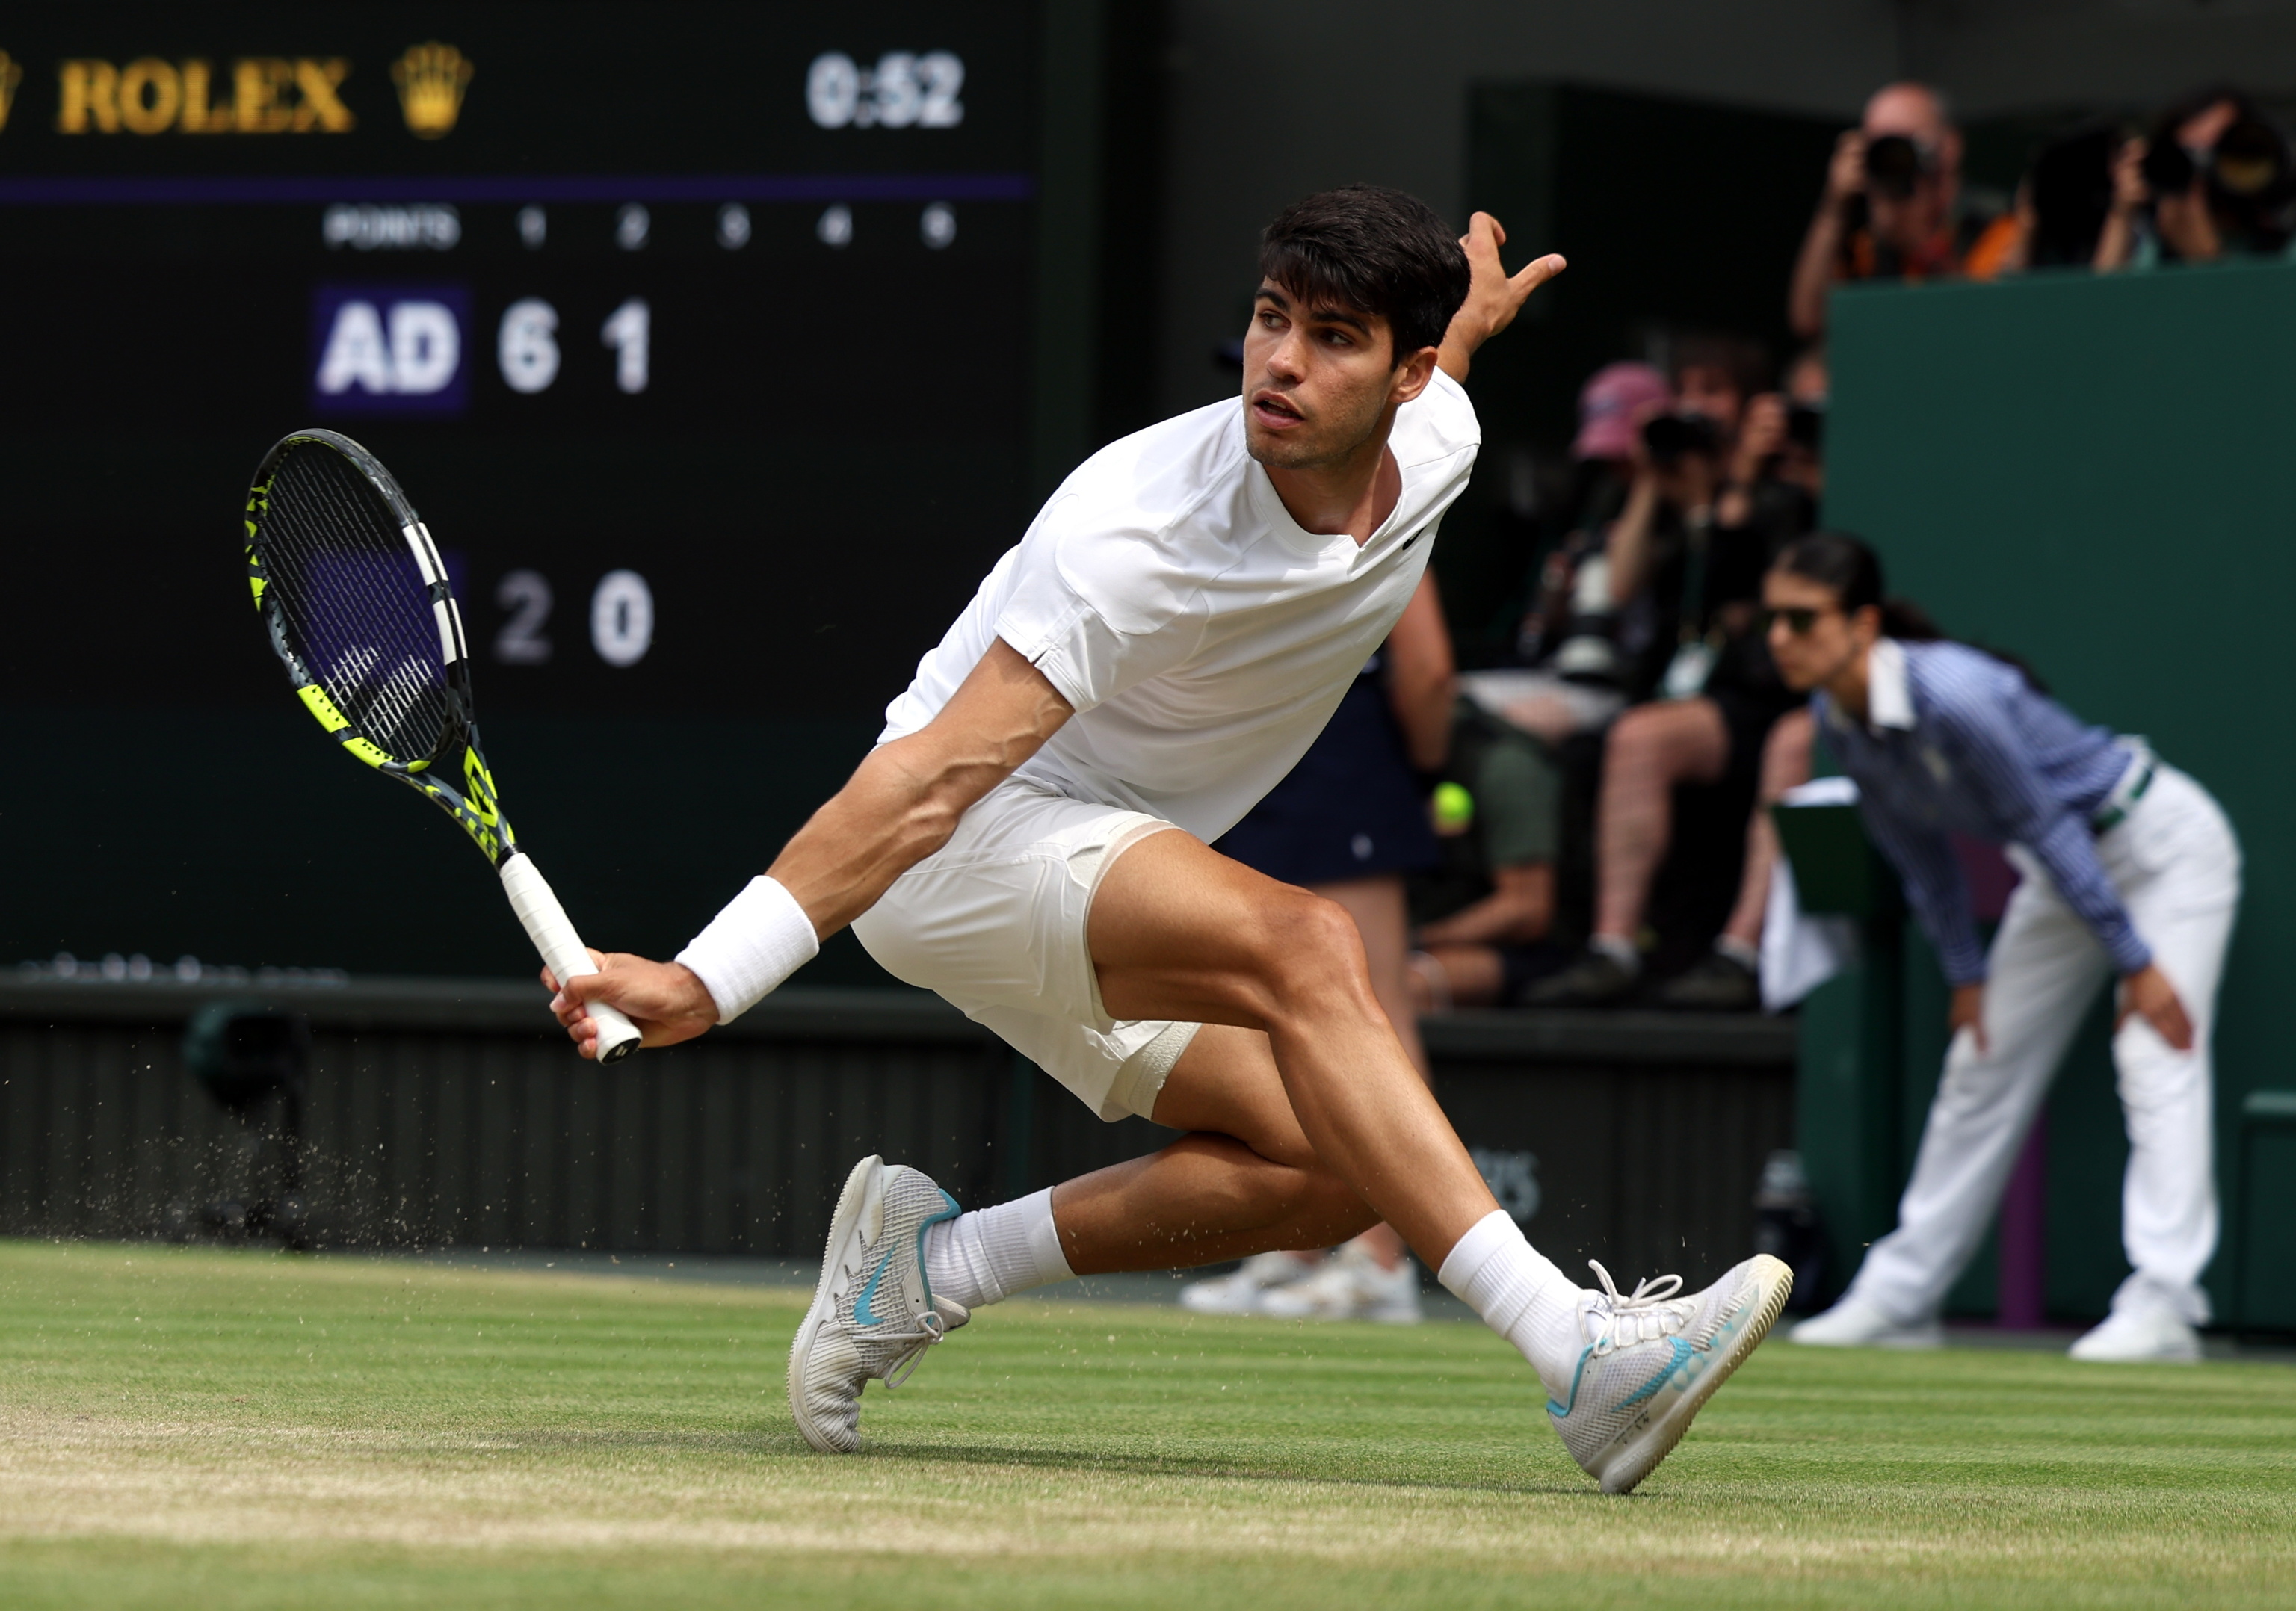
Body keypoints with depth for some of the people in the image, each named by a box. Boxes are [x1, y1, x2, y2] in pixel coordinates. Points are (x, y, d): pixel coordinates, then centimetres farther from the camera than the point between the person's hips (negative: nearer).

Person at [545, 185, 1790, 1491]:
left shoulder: (1434, 443, -9)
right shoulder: (1138, 534, -30)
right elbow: (939, 774, -35)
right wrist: (706, 980, -43)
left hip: (1124, 870, 9)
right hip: (956, 849, -9)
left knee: (1340, 1170, -7)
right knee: (1308, 946, -33)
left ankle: (929, 1264, 6)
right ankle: (1574, 1347, -42)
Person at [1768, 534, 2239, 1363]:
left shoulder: (1954, 696, -35)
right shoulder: (1839, 720, -10)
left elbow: (2048, 826, -28)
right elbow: (1921, 855, 4)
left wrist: (2135, 963, -23)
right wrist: (1966, 973, 5)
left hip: (2163, 845, -8)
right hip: (2070, 862, 8)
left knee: (2155, 1058, -19)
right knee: (1983, 1065, 9)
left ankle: (2163, 1305, -23)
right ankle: (1900, 1296, 15)